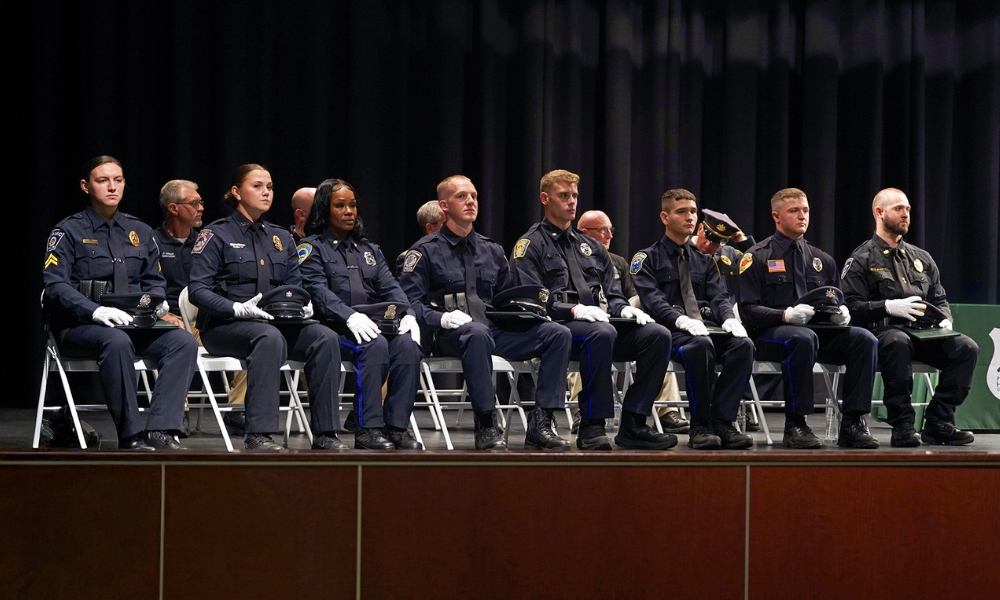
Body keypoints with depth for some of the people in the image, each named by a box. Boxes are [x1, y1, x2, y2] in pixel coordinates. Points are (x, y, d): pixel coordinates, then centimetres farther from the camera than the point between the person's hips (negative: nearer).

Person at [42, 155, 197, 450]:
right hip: (79, 326, -5)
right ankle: (132, 437, -34)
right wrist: (95, 310, -26)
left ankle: (160, 431, -32)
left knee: (184, 342, -25)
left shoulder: (140, 232, 18)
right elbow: (55, 284, -10)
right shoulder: (69, 231, 2)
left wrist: (157, 301, -4)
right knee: (117, 343, -40)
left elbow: (153, 280, 21)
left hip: (133, 323, 5)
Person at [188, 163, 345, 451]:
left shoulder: (281, 238, 18)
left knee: (326, 337, -24)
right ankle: (258, 434, -39)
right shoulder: (216, 235, 1)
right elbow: (197, 290, -8)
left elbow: (295, 287, 18)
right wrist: (238, 309, -23)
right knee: (270, 337, -39)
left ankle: (325, 433, -22)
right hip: (224, 325, -5)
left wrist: (303, 305, -6)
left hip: (277, 322, 5)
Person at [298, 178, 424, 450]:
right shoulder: (312, 248, 6)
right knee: (375, 345, -35)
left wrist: (408, 314, -9)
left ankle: (397, 426, -24)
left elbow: (391, 287, 13)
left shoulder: (369, 249, 25)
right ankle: (368, 429, -31)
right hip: (334, 328, -5)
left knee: (407, 343, -27)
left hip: (378, 324, 5)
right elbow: (318, 291, -10)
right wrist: (351, 317, -28)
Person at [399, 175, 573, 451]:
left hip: (495, 329, 6)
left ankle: (540, 423, -20)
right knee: (477, 333, -42)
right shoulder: (426, 251, 6)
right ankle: (486, 426, -34)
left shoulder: (492, 251, 23)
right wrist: (441, 318, -22)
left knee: (558, 333, -15)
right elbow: (410, 301, -4)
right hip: (449, 334, -6)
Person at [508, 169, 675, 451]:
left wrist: (623, 309, -1)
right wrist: (574, 309, -21)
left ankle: (632, 425, -18)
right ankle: (591, 427, -32)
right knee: (602, 333, -39)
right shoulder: (530, 246, 5)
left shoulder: (591, 246, 27)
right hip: (559, 326, -6)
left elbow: (612, 293, 23)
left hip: (601, 321, 6)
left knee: (658, 334, -19)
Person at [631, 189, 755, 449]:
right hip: (670, 331, -5)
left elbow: (719, 297, 11)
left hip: (704, 327, 5)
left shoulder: (705, 260, 25)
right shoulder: (647, 259, 9)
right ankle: (700, 426, -29)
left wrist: (729, 318, -13)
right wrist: (681, 320, -26)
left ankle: (722, 422, -27)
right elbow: (652, 299, -8)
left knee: (743, 344, -28)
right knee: (701, 345, -38)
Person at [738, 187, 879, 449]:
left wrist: (841, 313, -4)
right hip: (770, 334, -5)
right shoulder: (757, 257, 4)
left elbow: (837, 304, 21)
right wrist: (786, 315, -22)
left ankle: (852, 424, -22)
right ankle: (795, 425, -31)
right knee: (804, 338, -39)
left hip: (817, 331, 5)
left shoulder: (822, 260, 21)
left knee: (864, 339, -22)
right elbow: (748, 310, -6)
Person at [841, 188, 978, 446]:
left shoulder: (921, 258, 24)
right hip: (882, 331, -5)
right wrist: (888, 307, -19)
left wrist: (945, 319, 3)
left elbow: (940, 299, 26)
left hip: (924, 334, 5)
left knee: (967, 347, -23)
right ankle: (902, 426, -32)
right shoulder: (861, 260, 6)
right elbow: (851, 306, -6)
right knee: (898, 342, -41)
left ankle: (938, 422, -16)